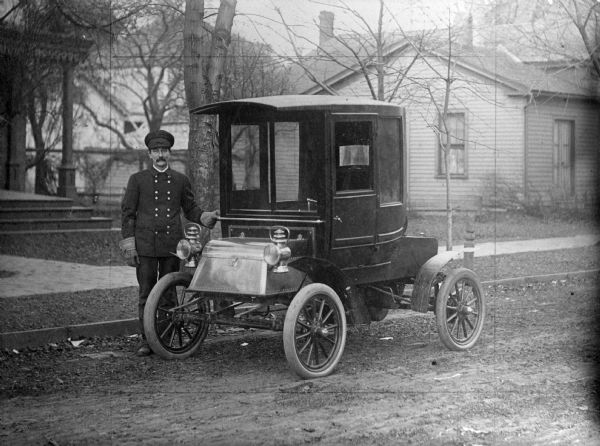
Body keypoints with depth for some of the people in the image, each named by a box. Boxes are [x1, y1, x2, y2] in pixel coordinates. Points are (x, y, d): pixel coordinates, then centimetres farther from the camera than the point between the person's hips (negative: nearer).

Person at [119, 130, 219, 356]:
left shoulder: (181, 180, 9)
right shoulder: (138, 180, 4)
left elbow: (191, 209, 15)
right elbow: (127, 212, 3)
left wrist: (206, 217, -6)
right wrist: (129, 246, -4)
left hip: (171, 245, 2)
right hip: (145, 245, -1)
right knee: (147, 294, 0)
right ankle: (147, 341, 7)